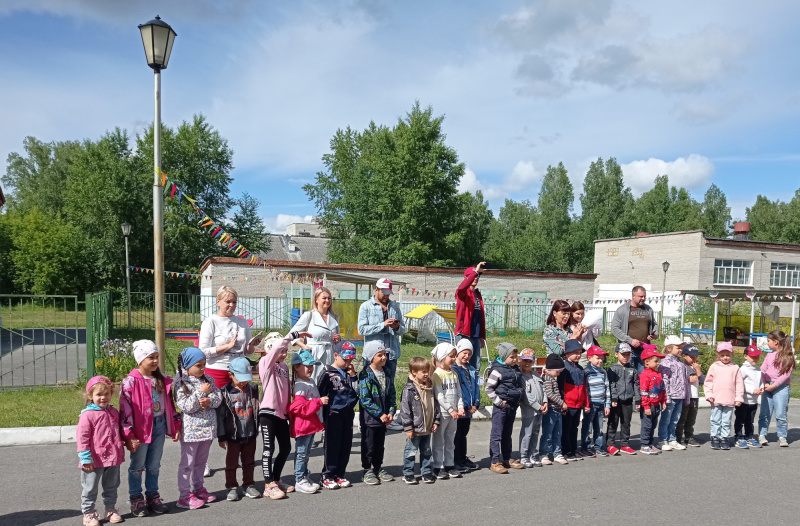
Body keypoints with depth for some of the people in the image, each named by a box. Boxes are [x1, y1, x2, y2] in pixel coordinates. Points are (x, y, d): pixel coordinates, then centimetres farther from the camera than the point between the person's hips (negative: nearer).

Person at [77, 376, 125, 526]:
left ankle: (110, 510, 31)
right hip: (95, 461, -6)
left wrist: (120, 451, 18)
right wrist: (85, 458, -18)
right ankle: (88, 514, 19)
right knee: (90, 489, 7)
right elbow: (82, 437, -16)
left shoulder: (114, 412, 6)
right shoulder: (87, 415, -14)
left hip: (113, 458, 6)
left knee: (111, 487, 17)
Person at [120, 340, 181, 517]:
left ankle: (152, 496, 29)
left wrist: (176, 426, 10)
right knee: (137, 466, 11)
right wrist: (129, 436, -17)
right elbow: (125, 409, -15)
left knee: (154, 465, 15)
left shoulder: (162, 380, 3)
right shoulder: (131, 381, -14)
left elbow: (170, 403, 11)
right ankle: (136, 499, 24)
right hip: (141, 428, -5)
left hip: (159, 426, 5)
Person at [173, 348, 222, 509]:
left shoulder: (208, 380, 6)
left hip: (207, 428, 6)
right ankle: (185, 496, 11)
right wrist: (201, 392, -22)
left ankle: (198, 488, 32)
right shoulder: (180, 384, -12)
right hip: (190, 430, -6)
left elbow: (218, 397, 1)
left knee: (201, 461, 19)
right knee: (187, 463, 3)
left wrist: (209, 400, -19)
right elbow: (186, 406, -19)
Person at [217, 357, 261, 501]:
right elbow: (220, 415, -8)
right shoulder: (225, 392, -10)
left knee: (249, 462, 15)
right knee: (231, 463, 11)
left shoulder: (253, 389, 2)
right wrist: (221, 436, -8)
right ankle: (232, 488, 25)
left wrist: (257, 430, 13)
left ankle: (248, 485, 28)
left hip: (250, 435, 3)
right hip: (233, 436, -3)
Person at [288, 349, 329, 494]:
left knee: (305, 452, 18)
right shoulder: (300, 386, -20)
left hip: (312, 423, 10)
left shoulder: (311, 382, 12)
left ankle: (305, 477, 28)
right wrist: (319, 402, -29)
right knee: (301, 452, 0)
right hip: (303, 425, -9)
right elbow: (301, 408, -28)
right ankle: (299, 481, 8)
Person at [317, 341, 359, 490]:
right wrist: (326, 412, -11)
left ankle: (339, 474, 21)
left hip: (348, 413, 6)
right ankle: (327, 476, 11)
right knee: (332, 445, 0)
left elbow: (357, 391, 6)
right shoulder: (328, 373, -8)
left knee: (346, 445, 9)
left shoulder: (349, 372, 10)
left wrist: (353, 375, -4)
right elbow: (320, 394, -9)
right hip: (333, 414, -6)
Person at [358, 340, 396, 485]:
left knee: (380, 444, 17)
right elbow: (364, 398, -20)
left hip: (383, 417, 6)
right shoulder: (365, 375, -16)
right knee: (368, 445, 6)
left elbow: (391, 394, 9)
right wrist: (380, 414, -19)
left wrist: (391, 412, -3)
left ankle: (378, 468, 31)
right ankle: (367, 471, 18)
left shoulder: (386, 373, 6)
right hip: (369, 418, -6)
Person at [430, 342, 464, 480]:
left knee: (450, 440, 15)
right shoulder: (437, 374, -13)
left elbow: (458, 392, 9)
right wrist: (451, 410, -17)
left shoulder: (454, 373, 10)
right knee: (439, 441, 3)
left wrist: (460, 407, -4)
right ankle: (438, 467, 10)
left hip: (454, 413, 7)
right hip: (442, 413, -7)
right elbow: (439, 396, -17)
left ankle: (449, 465, 24)